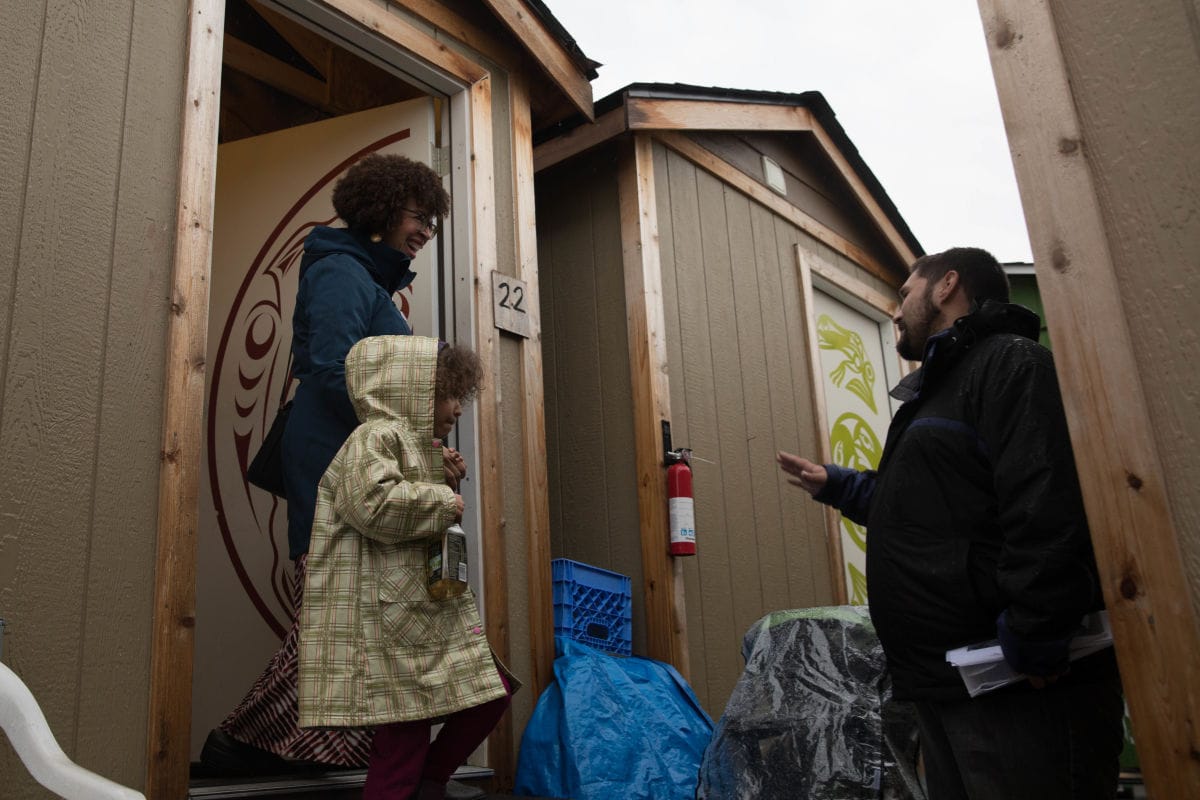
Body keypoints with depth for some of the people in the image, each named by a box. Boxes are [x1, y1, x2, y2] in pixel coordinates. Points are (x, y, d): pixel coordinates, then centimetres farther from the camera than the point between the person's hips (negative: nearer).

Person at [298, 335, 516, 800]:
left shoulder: (418, 445, 21)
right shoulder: (376, 438, -11)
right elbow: (375, 503, -30)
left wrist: (447, 479, 18)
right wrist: (443, 503, -15)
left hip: (431, 614, 10)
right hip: (388, 622, -10)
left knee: (490, 692, 8)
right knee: (402, 744, -5)